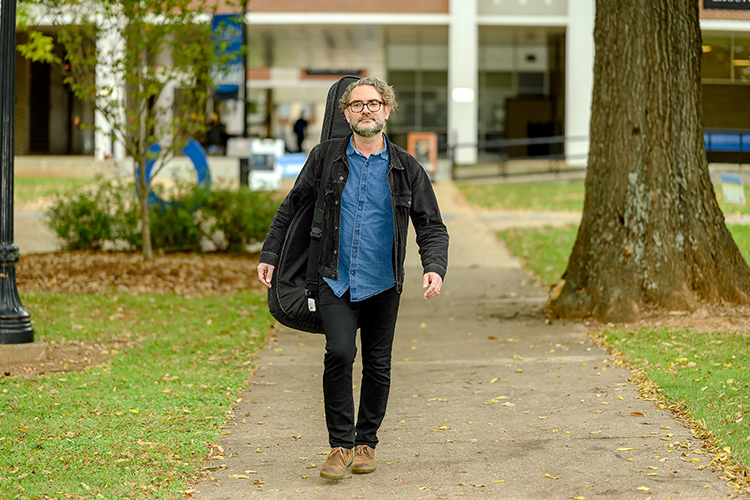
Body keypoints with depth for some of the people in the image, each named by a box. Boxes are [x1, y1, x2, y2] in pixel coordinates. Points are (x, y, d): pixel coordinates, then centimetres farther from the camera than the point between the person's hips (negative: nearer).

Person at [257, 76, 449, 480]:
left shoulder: (406, 168, 0)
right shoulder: (326, 159, 0)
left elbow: (431, 226, 4)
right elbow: (291, 208, 11)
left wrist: (434, 268, -14)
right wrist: (269, 256, 8)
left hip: (382, 284, 1)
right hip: (335, 280, -1)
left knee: (378, 366, 7)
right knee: (340, 352, -19)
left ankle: (366, 442, 27)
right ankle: (341, 444, -7)